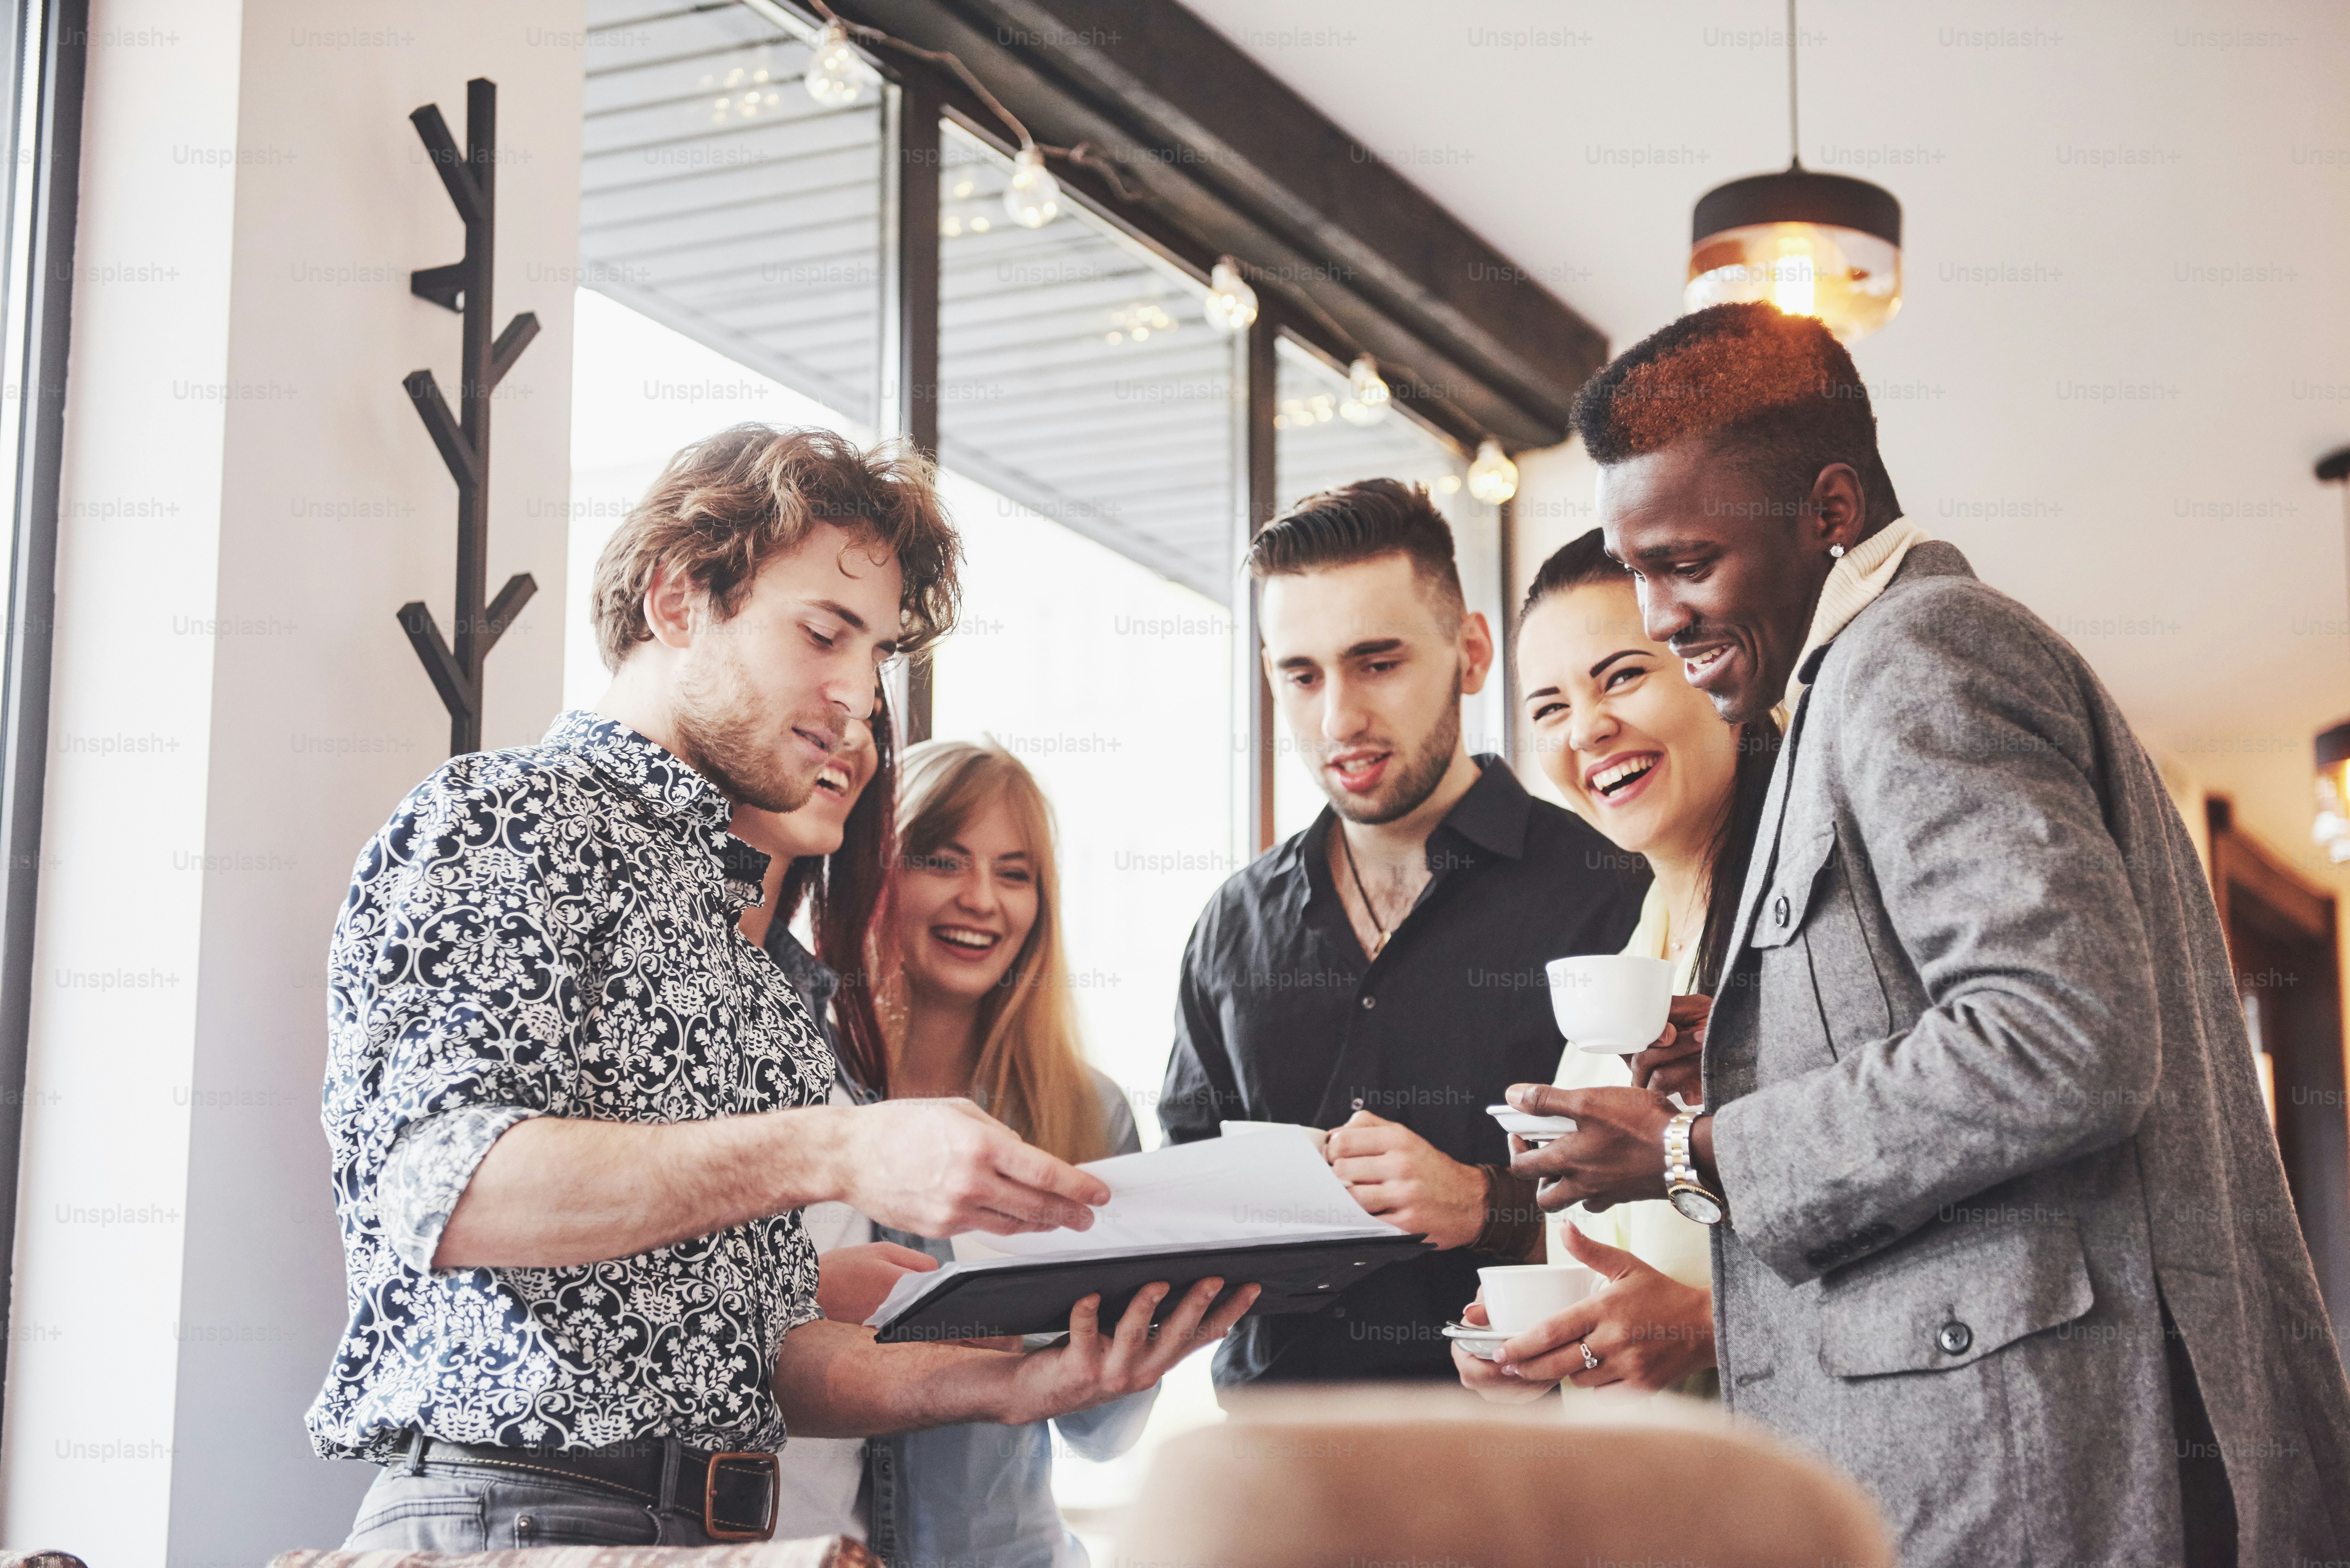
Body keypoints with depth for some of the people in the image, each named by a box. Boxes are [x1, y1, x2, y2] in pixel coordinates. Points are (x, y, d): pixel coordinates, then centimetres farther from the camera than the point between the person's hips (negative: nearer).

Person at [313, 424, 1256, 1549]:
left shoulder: (745, 939, 19)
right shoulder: (494, 818, -1)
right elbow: (441, 1186, -17)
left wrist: (1014, 1383, 0)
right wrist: (832, 1153, -24)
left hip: (720, 1527, 6)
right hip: (514, 1518, -6)